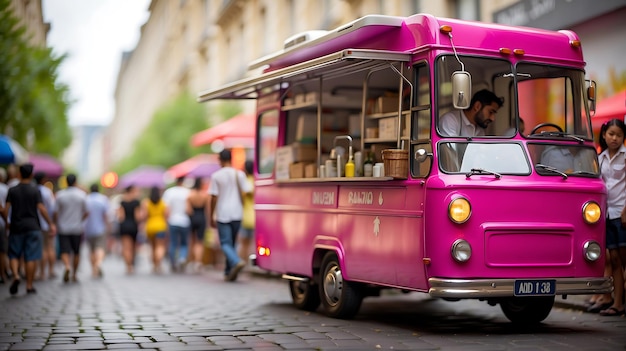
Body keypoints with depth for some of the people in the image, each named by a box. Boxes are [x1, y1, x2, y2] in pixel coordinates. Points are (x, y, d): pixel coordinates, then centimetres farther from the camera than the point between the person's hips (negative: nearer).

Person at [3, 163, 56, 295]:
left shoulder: (12, 191, 2)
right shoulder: (35, 191, -2)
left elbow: (6, 209, -4)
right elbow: (42, 209, -9)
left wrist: (6, 222, 12)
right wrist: (51, 224, -2)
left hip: (16, 228, 1)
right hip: (33, 227, -1)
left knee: (14, 255, 11)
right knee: (30, 258, 2)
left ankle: (16, 276, -14)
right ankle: (29, 286, 4)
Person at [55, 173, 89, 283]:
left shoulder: (60, 195, -4)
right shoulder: (82, 194, -4)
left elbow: (56, 213, -4)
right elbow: (86, 213, -2)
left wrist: (57, 224, 12)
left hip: (63, 228, -1)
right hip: (77, 228, 1)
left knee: (65, 251, 0)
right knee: (76, 252, 13)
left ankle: (67, 266, -28)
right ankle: (74, 274, 19)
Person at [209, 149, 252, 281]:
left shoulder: (216, 176, -4)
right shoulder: (240, 174, 3)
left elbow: (214, 197, -5)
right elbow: (246, 192, -3)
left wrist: (211, 216, 3)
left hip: (222, 215, -3)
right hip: (237, 214, 3)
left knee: (225, 243, -1)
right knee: (232, 243, 15)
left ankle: (236, 261, -28)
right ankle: (229, 272, 16)